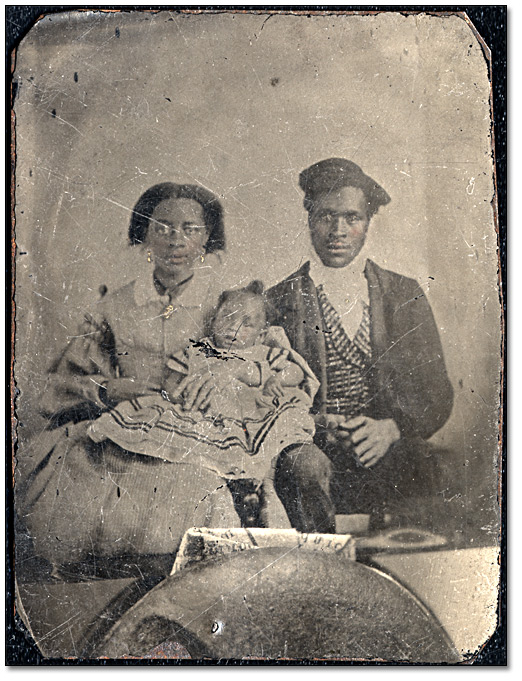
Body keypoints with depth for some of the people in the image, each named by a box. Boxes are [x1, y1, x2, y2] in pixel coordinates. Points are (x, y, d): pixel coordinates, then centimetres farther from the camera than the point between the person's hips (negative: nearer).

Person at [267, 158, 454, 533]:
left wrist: (391, 428, -11)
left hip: (389, 450, 2)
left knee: (416, 459, -31)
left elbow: (438, 395, 9)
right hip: (308, 447, -1)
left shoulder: (405, 295, 12)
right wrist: (315, 427, -15)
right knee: (307, 467, -34)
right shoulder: (278, 301, 7)